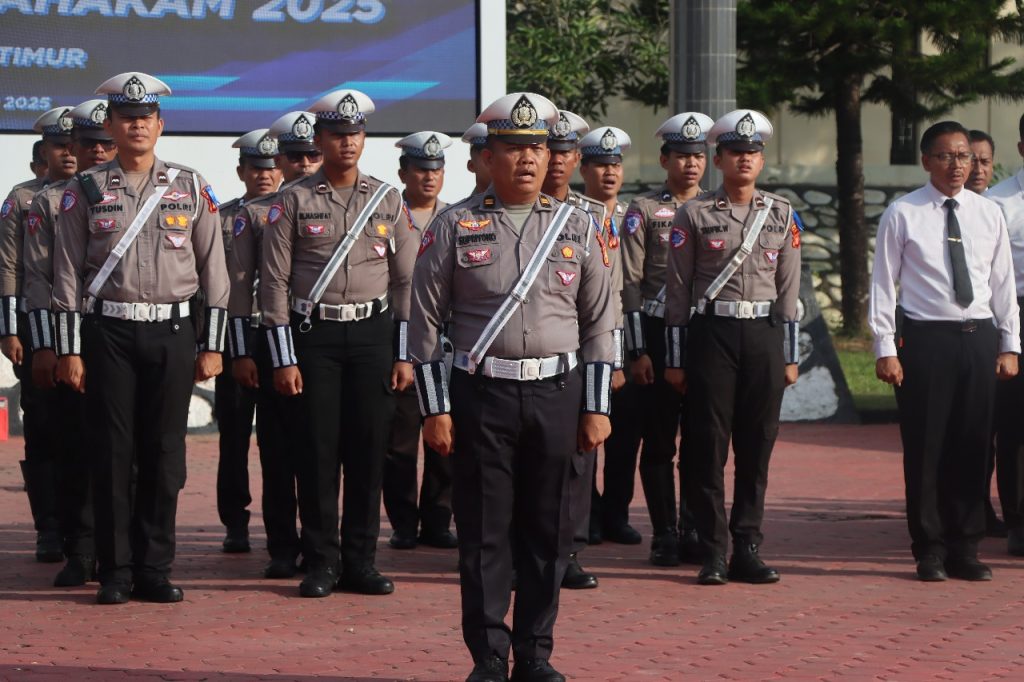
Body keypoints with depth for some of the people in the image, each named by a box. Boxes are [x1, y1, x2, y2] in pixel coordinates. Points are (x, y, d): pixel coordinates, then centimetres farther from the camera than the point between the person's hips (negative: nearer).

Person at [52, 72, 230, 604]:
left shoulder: (192, 189, 6)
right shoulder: (87, 191, 3)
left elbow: (214, 271, 7)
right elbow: (67, 274, 3)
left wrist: (212, 346, 3)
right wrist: (68, 350, -2)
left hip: (172, 331, 1)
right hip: (109, 334, -1)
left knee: (164, 455, 3)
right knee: (112, 454, 0)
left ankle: (155, 569, 10)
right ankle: (115, 573, 6)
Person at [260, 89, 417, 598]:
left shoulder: (387, 199, 7)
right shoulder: (294, 201, 0)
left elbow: (407, 280, 8)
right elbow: (274, 282, -1)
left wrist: (404, 355, 3)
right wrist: (284, 360, -7)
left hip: (373, 332, 2)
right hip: (314, 334, -2)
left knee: (369, 450, 3)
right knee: (318, 451, -1)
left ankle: (360, 561, 11)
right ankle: (320, 563, 6)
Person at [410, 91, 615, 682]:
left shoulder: (577, 227, 7)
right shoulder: (455, 227, 1)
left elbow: (600, 323, 9)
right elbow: (426, 321, 2)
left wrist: (597, 408, 3)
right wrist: (435, 409, -3)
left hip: (558, 395, 2)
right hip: (482, 395, -2)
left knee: (549, 532, 6)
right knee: (485, 532, 1)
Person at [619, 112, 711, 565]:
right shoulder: (644, 211, 1)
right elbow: (630, 285, -2)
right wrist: (638, 351, -8)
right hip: (658, 335, -3)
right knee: (659, 442, 0)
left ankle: (695, 531, 12)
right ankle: (664, 535, 6)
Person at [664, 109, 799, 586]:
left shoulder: (781, 215, 8)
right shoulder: (694, 215, -1)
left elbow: (788, 288, 10)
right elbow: (678, 290, 1)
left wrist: (790, 356, 7)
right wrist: (675, 360, 0)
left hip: (764, 334, 3)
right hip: (711, 333, -3)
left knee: (757, 446, 5)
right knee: (708, 446, -1)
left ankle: (747, 549, 12)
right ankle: (713, 553, 4)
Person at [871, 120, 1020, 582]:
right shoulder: (902, 215, -1)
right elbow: (883, 283, -2)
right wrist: (885, 348, -7)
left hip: (979, 338, 3)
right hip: (925, 337, -3)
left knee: (972, 447, 6)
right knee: (924, 448, 1)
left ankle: (965, 550, 15)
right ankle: (930, 551, 11)